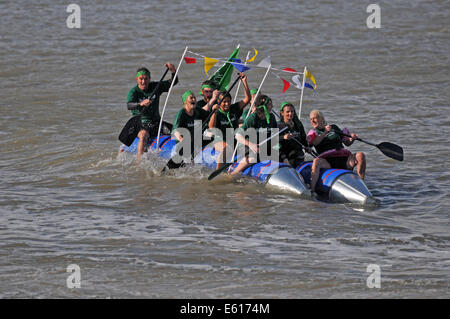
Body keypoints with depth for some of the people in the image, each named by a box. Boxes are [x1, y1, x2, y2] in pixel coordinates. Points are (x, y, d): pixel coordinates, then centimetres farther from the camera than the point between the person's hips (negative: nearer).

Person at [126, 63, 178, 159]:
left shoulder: (155, 87, 5)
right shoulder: (133, 92, -8)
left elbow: (173, 82, 4)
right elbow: (129, 105, -27)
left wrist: (173, 71, -17)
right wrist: (141, 104, -48)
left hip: (156, 122, 5)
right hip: (141, 124, -5)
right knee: (144, 135, -36)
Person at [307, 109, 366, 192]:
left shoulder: (334, 128, 24)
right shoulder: (313, 132, 17)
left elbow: (347, 143, 22)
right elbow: (315, 142, -6)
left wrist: (352, 139, 0)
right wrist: (325, 133, -19)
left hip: (343, 159, 3)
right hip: (327, 161, -3)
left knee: (360, 155, -21)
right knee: (316, 161, -36)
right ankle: (311, 190, -47)